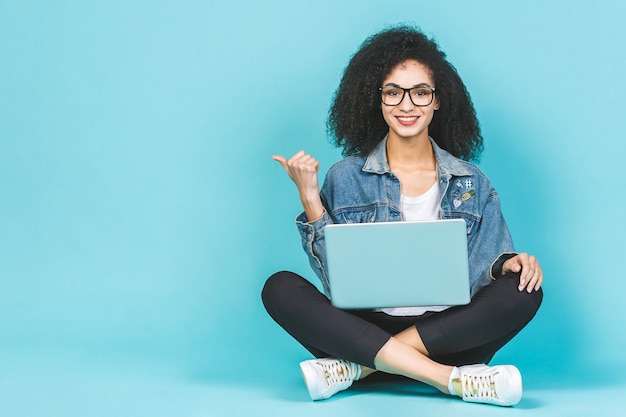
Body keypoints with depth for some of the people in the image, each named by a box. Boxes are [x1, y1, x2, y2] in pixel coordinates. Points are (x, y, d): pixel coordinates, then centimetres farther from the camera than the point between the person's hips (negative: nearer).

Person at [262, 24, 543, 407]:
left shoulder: (471, 184, 9)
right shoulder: (346, 179, 6)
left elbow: (483, 274, 6)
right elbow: (335, 277, 0)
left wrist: (509, 263, -17)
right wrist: (310, 199, -8)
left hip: (445, 334, 1)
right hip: (365, 327, 0)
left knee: (523, 292, -24)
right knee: (281, 289, -25)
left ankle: (356, 367, -26)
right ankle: (454, 380, -32)